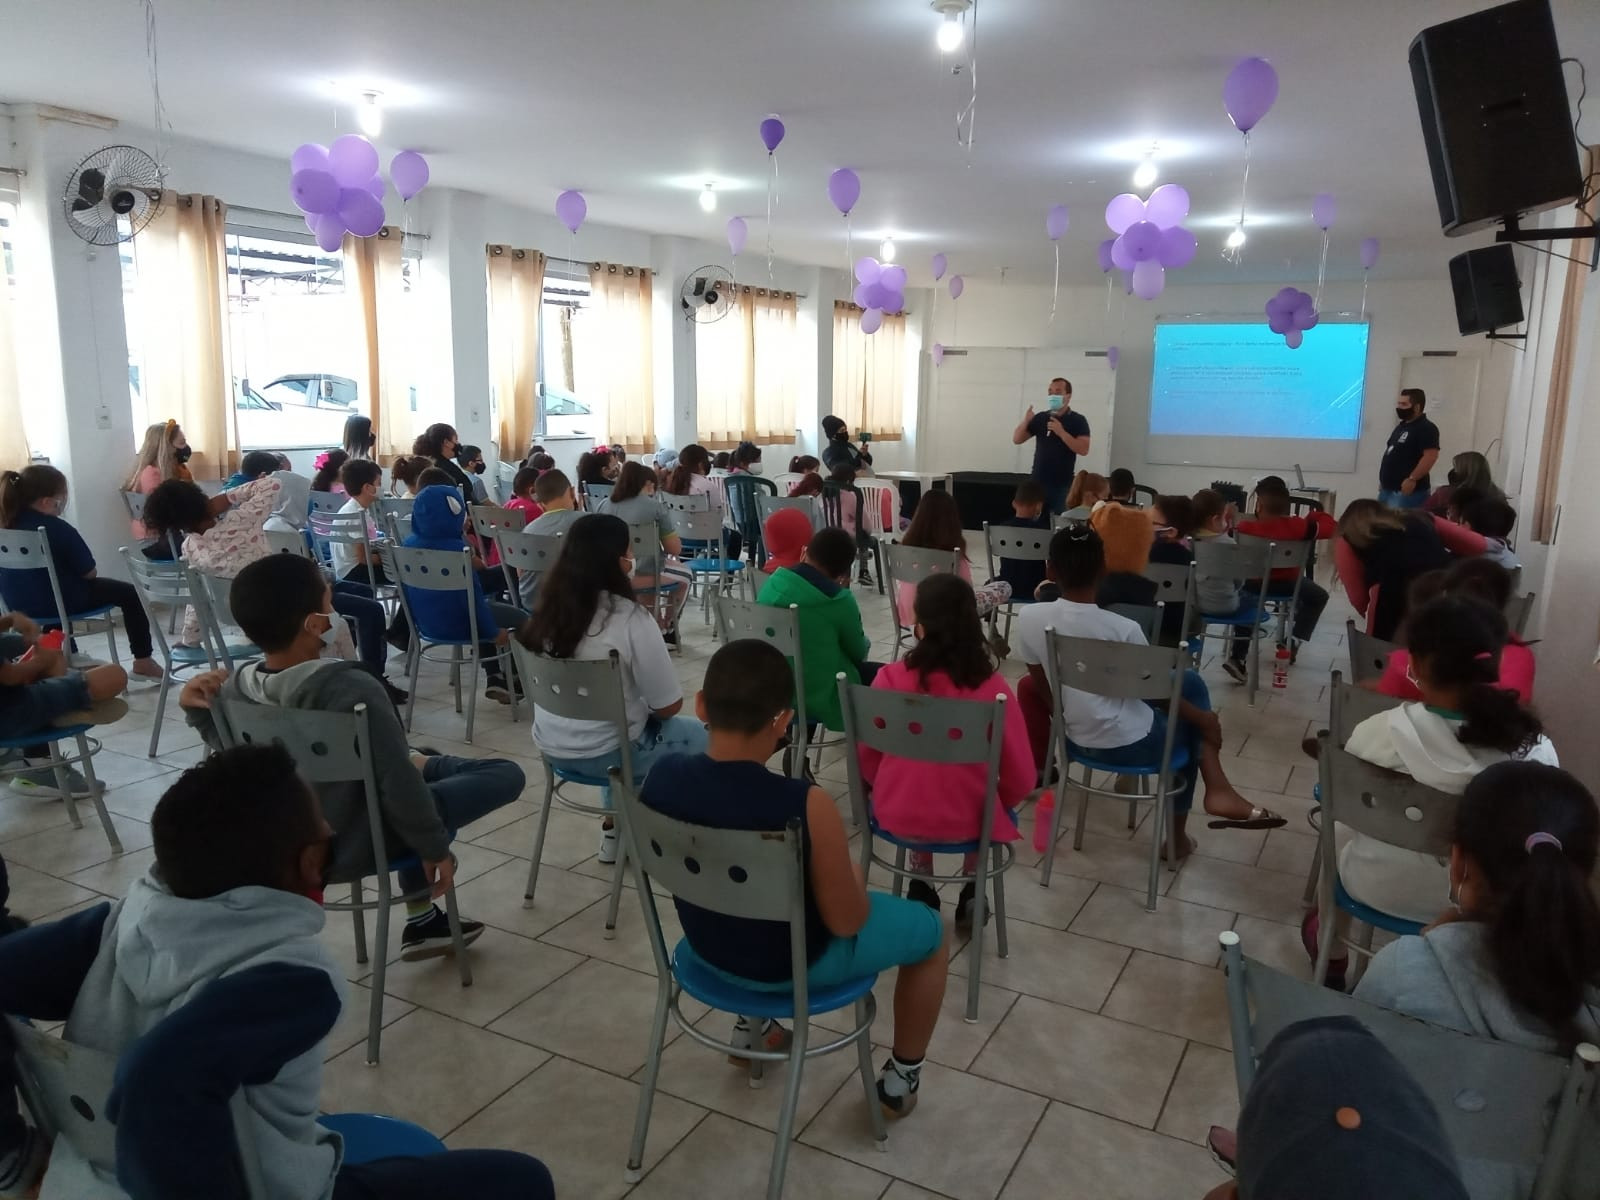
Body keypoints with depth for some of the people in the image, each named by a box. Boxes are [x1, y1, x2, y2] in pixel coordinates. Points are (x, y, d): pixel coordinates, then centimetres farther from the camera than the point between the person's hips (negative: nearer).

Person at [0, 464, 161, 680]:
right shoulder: (57, 528, -22)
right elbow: (90, 572, -13)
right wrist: (88, 571, 8)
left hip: (17, 603, 7)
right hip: (55, 602, -7)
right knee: (130, 593, 9)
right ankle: (143, 661, 12)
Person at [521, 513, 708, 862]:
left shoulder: (549, 607, -3)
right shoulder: (629, 619, -22)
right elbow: (668, 706, -16)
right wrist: (649, 709, 6)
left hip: (552, 746, 6)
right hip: (603, 754, -6)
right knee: (700, 735, 17)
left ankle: (615, 828, 34)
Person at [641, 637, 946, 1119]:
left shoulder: (661, 778, -18)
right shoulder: (805, 805, -34)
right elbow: (845, 921, -22)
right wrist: (852, 877, 0)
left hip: (709, 946, 5)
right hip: (795, 963, -5)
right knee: (931, 930, 20)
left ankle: (749, 1025, 45)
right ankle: (901, 1078, 33)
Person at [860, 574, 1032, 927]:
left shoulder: (891, 678, -14)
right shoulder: (993, 688, -16)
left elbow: (865, 756, -2)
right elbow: (1020, 779, -9)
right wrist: (997, 803, 13)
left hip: (896, 815, 1)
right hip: (966, 824, -1)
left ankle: (921, 890, 35)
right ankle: (970, 895, 30)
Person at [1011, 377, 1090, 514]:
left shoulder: (1077, 420, -2)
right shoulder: (1040, 418, 9)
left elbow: (1083, 449, -13)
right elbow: (1016, 440, 9)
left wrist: (1061, 432, -22)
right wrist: (1025, 421, -9)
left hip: (1062, 485, -3)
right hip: (1037, 482, 4)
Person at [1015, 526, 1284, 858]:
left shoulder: (1029, 617, -14)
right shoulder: (1124, 629, -22)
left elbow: (1042, 687, -1)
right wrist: (1204, 719, 11)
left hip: (1076, 740, 4)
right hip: (1132, 745, -4)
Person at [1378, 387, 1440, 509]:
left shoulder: (1426, 428, -12)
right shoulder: (1402, 426, 18)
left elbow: (1431, 456, -22)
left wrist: (1412, 479, -26)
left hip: (1406, 491, -10)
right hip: (1387, 489, 10)